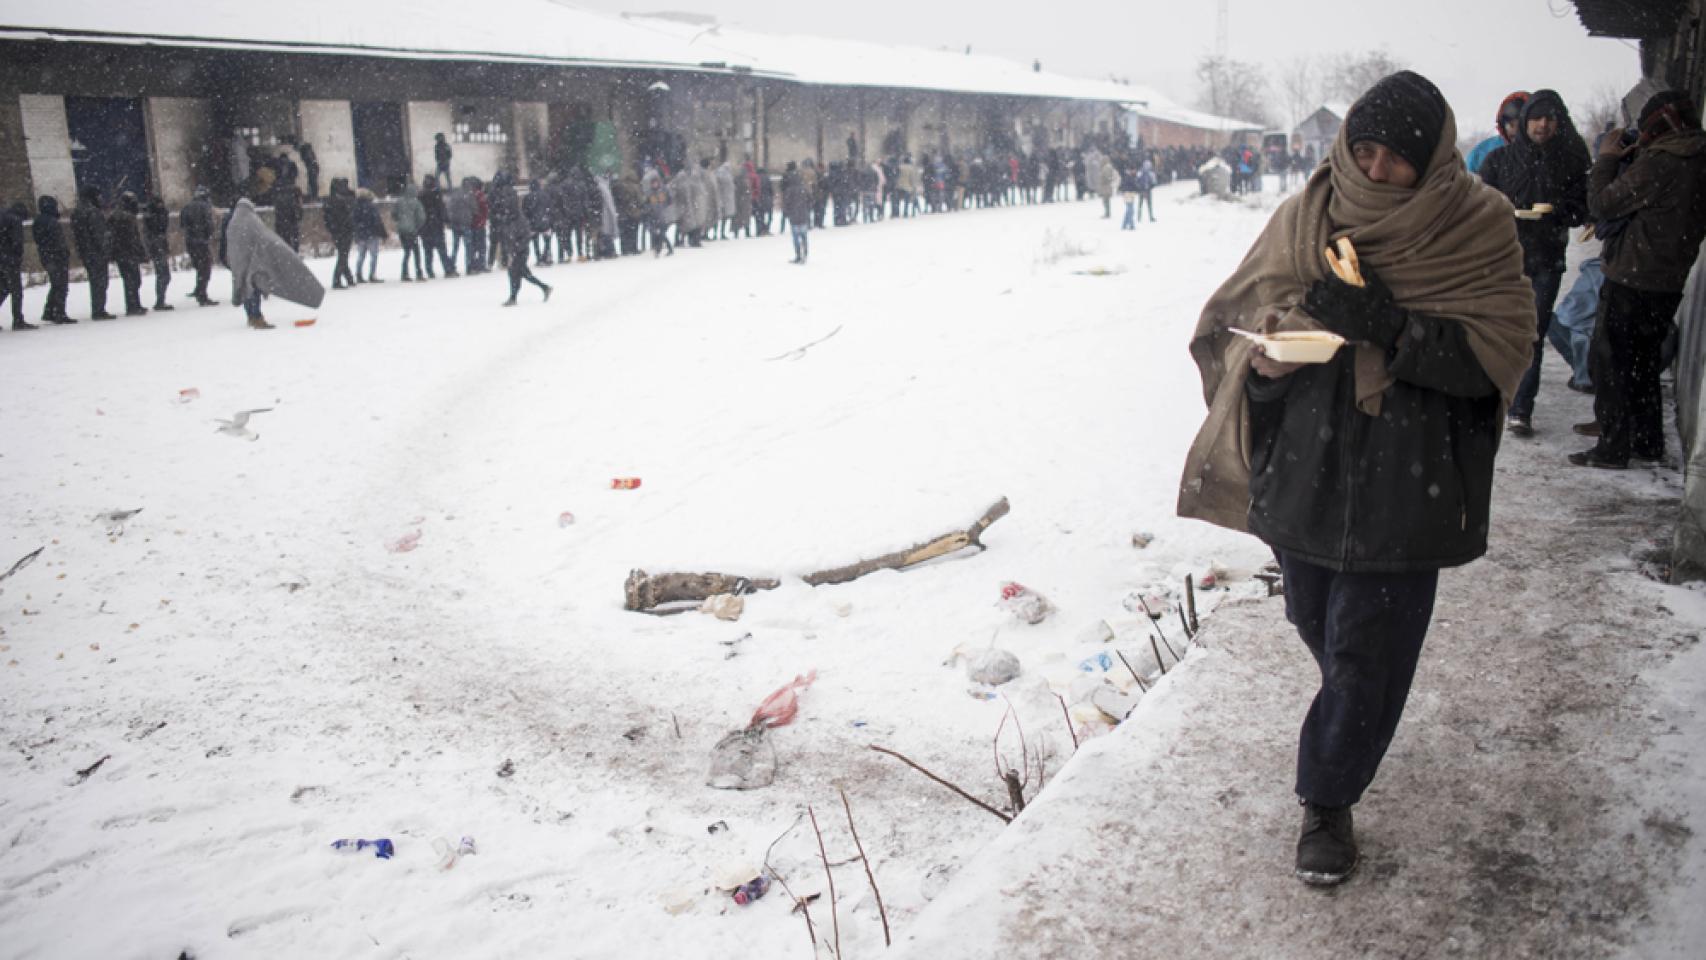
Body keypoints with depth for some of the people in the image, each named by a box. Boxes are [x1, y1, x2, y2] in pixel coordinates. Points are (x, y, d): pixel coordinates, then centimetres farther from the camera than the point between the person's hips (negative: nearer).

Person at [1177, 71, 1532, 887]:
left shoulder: (1475, 228, -5)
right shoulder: (1306, 216, 1)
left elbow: (1498, 352, -11)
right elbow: (1235, 312, 5)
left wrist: (1388, 325, -24)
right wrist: (1266, 346, -18)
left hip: (1402, 481, -3)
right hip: (1304, 466, 3)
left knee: (1367, 647, 0)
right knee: (1318, 621, 19)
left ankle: (1328, 800, 18)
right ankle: (1356, 723, 50)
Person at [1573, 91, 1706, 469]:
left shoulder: (1658, 164, -20)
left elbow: (1602, 203, -14)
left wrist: (1607, 159, -1)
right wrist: (1626, 160, 7)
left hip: (1631, 280, -9)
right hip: (1669, 282, 9)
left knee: (1609, 361, -1)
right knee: (1643, 362, 19)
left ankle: (1613, 447, -1)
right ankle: (1647, 440, 26)